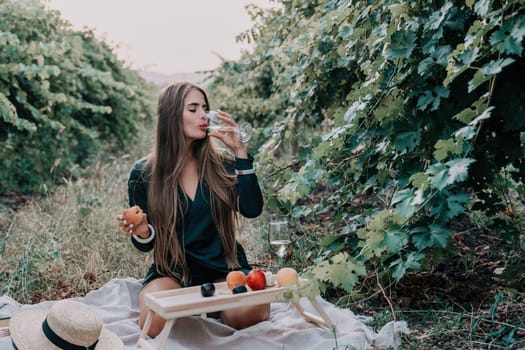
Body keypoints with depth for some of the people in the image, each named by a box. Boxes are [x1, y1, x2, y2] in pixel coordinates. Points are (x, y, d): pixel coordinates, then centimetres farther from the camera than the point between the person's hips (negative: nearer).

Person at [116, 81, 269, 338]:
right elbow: (147, 243, 3)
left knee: (250, 315, -28)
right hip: (171, 269, -1)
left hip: (223, 266, 1)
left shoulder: (221, 164, 0)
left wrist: (240, 151, -15)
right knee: (154, 326, -30)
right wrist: (142, 232, -22)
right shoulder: (144, 175, -4)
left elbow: (252, 210, -14)